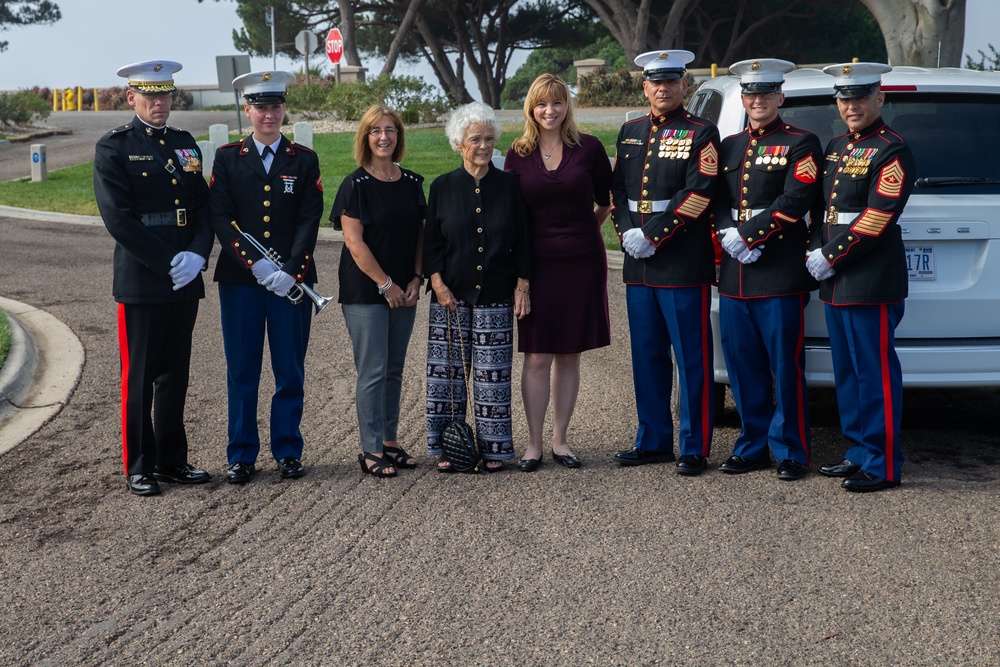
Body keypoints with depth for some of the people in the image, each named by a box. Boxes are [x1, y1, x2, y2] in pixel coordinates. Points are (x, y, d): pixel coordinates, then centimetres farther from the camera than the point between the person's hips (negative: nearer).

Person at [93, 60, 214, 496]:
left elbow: (204, 207, 10)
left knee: (175, 375, 12)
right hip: (140, 283, -5)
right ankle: (138, 468, 11)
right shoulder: (113, 148, -4)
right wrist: (168, 262, -15)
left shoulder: (185, 144, 14)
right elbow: (118, 219, -12)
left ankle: (172, 460, 21)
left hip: (184, 280, 5)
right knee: (139, 378, 2)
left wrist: (197, 255, -8)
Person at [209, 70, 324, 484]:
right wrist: (255, 264, -15)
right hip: (240, 280, 0)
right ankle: (242, 455, 13)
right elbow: (221, 218, -2)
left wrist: (290, 271, -13)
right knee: (241, 372, 4)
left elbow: (310, 221, -1)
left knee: (290, 371, 5)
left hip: (292, 281, 0)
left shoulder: (304, 160, 7)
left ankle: (288, 451, 16)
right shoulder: (227, 158, 6)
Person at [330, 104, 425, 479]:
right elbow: (354, 241, -12)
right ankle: (371, 450, 4)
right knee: (373, 371, -3)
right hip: (365, 291, -5)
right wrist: (385, 284, -13)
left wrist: (416, 279, -1)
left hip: (403, 291, 5)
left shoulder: (412, 183, 8)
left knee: (394, 369, 11)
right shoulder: (355, 185, -8)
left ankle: (389, 441, 21)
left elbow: (419, 234, 11)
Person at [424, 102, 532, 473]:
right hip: (451, 295, 0)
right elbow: (431, 241, 5)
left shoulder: (508, 185, 4)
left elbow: (522, 240, 6)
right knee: (447, 371, 2)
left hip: (495, 296, 0)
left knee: (493, 373, 2)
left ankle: (492, 447, 11)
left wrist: (522, 285, 1)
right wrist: (437, 282, -6)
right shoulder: (442, 187, 4)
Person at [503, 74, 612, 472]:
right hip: (537, 263, 0)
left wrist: (582, 231, 7)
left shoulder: (588, 148, 1)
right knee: (537, 358, 0)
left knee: (569, 356, 7)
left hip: (582, 262, 0)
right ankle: (534, 444, 8)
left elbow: (606, 201, 12)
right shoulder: (519, 154, 3)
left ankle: (559, 441, 17)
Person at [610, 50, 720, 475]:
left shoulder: (700, 134, -4)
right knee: (647, 356, 12)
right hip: (639, 265, 6)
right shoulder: (630, 133, 15)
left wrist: (653, 237, -15)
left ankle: (695, 447, 5)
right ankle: (654, 440, 22)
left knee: (691, 358, -1)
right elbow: (618, 188, 13)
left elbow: (698, 194, -13)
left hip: (685, 265, -6)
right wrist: (627, 233, -4)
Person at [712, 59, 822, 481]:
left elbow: (795, 202, -12)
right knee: (743, 366, 9)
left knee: (786, 367, -2)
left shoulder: (800, 144, -1)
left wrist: (748, 236, -15)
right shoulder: (729, 146, 17)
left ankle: (790, 451, 7)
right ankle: (753, 446, 19)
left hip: (781, 274, -5)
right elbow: (718, 201, 11)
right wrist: (728, 235, -9)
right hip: (735, 275, 6)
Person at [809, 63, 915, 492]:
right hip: (836, 282, 9)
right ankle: (859, 453, 23)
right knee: (847, 373, 13)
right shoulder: (836, 147, 16)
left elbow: (877, 221, -17)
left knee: (875, 375, -4)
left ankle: (883, 466, 2)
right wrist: (817, 252, 3)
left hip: (872, 283, -9)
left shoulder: (891, 152, -10)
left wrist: (831, 259, -14)